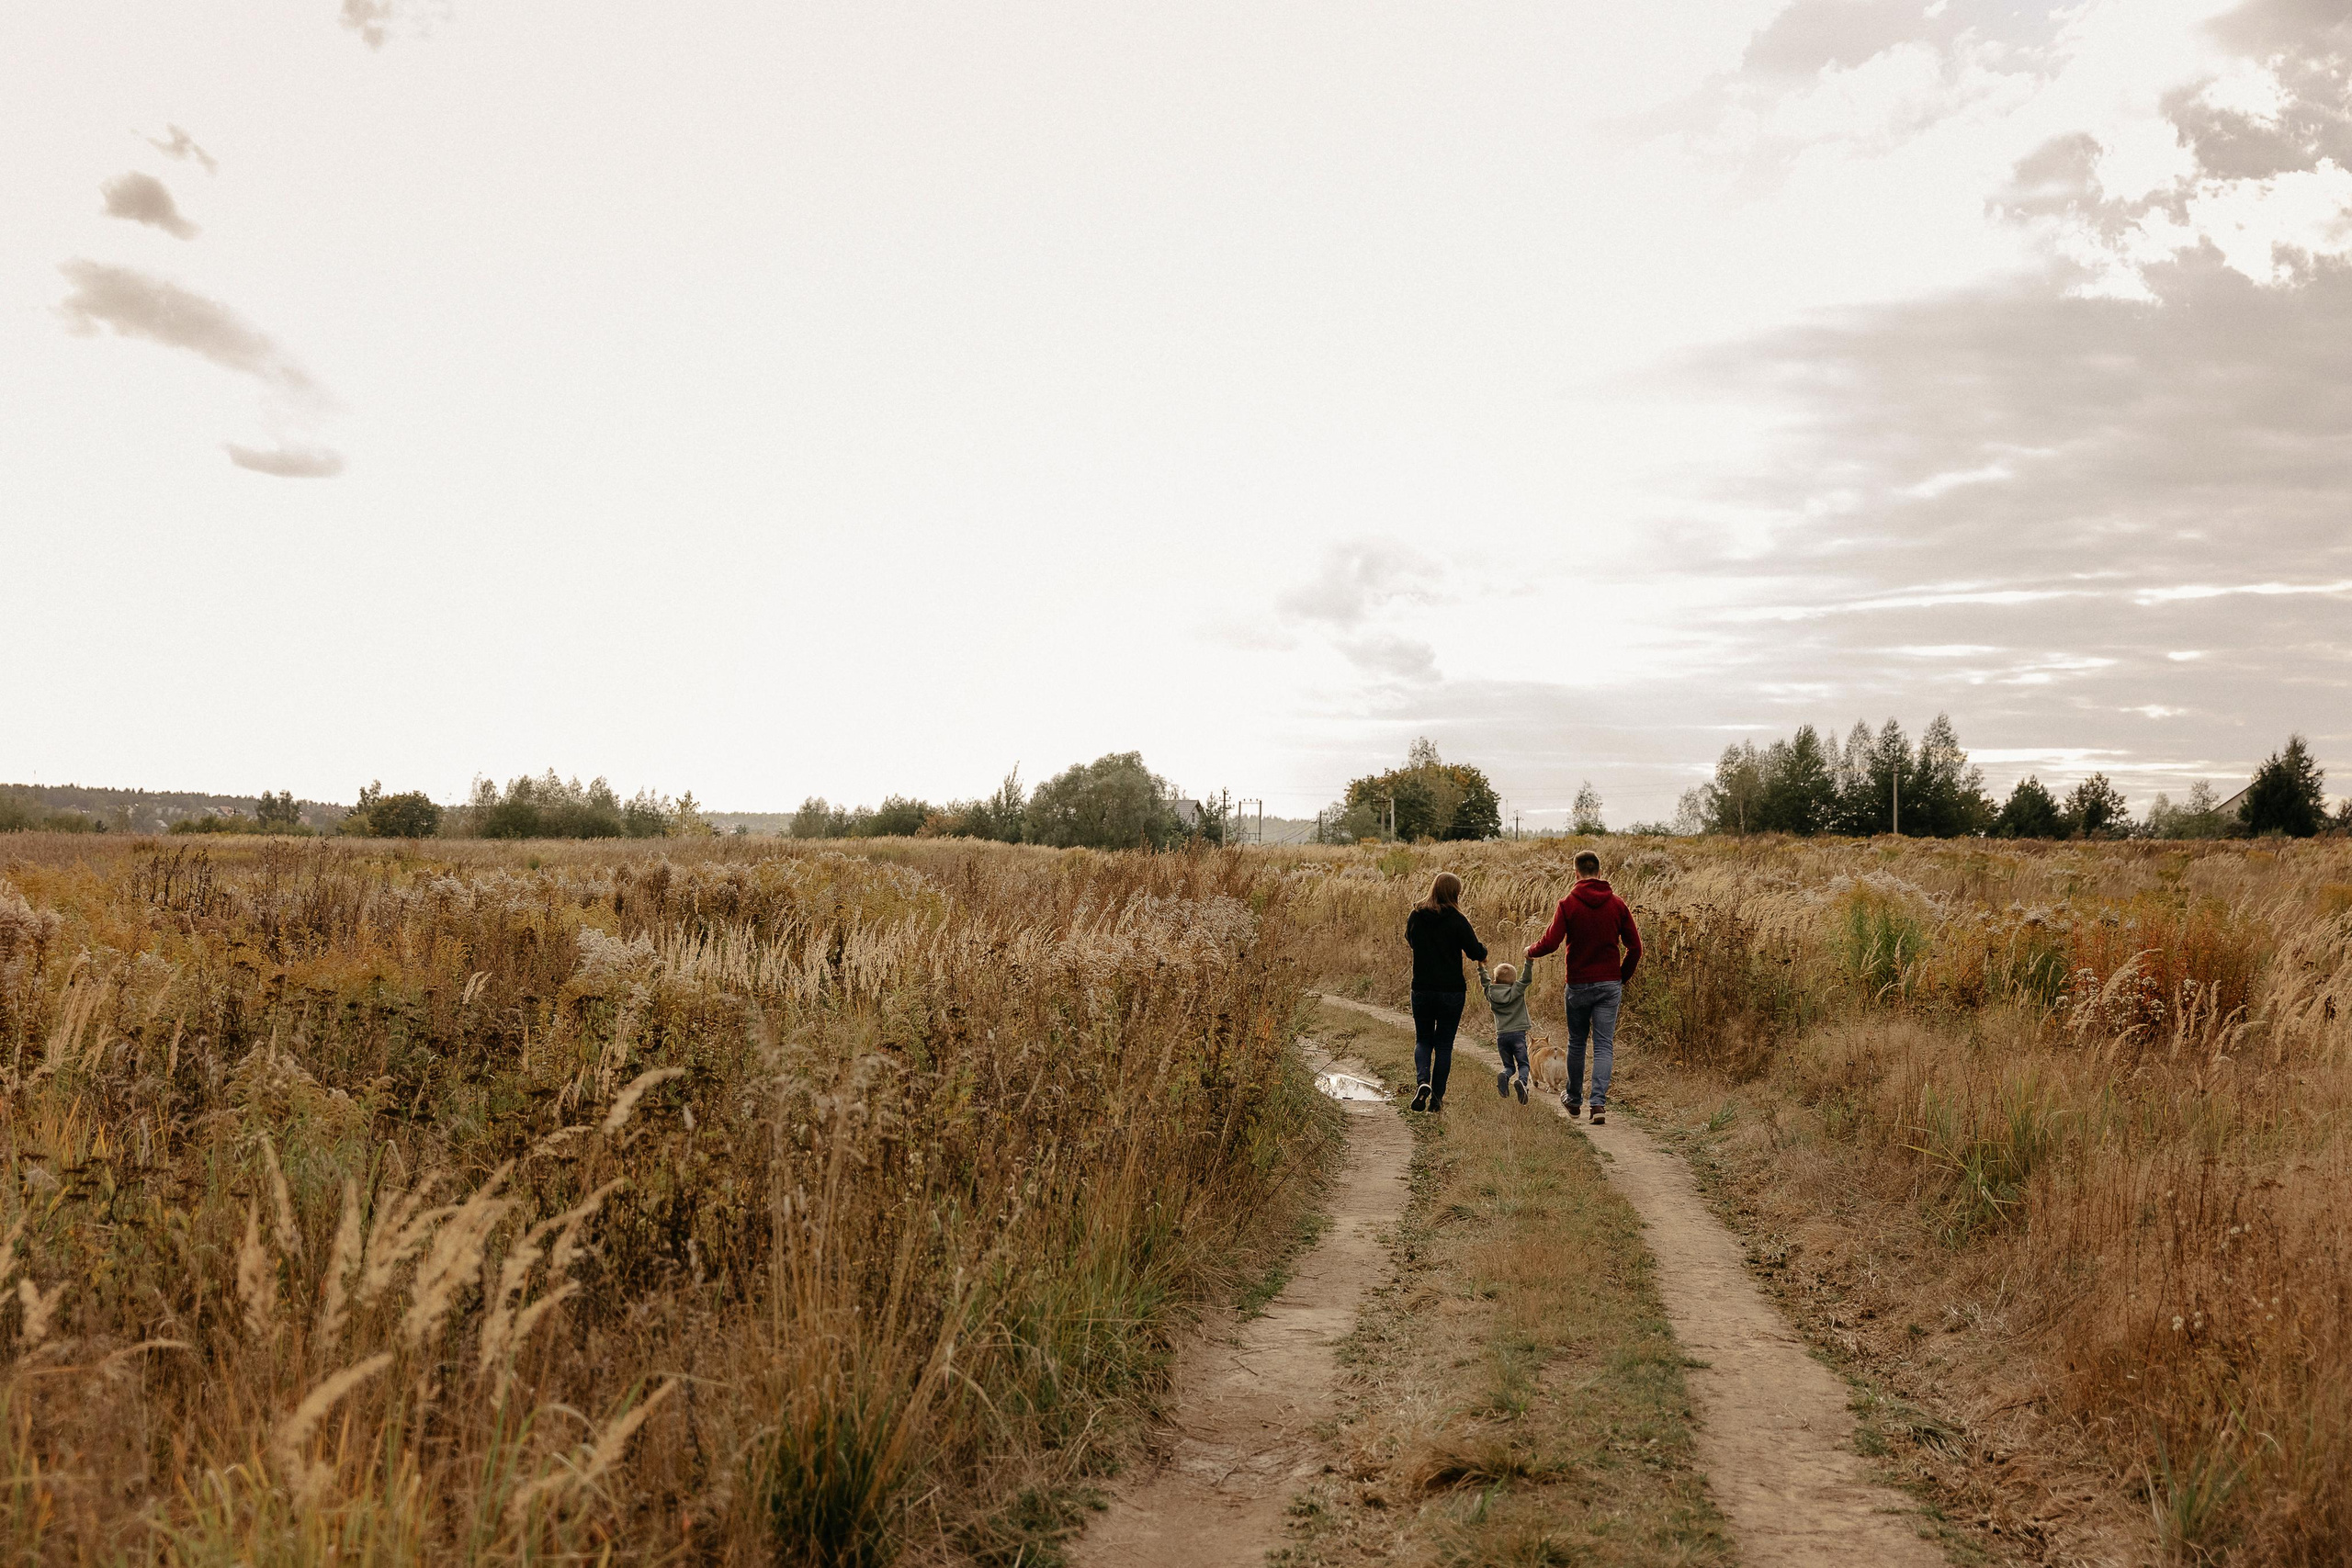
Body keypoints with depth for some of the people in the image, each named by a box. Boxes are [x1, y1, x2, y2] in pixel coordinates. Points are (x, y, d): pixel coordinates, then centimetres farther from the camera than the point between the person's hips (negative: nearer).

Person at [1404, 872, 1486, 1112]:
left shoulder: (1415, 916, -1)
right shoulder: (1457, 920, -12)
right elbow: (1476, 952, -8)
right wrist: (1483, 950, 14)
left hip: (1421, 990, 2)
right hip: (1452, 991, -2)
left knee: (1423, 1039, 17)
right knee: (1444, 1044, 10)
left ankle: (1423, 1081, -10)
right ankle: (1437, 1098, 10)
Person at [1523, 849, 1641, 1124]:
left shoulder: (1568, 904, -8)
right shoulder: (1617, 904, 1)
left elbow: (1550, 942, -16)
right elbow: (1635, 947, 2)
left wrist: (1530, 952, 5)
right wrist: (1622, 978, 14)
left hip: (1578, 985, -1)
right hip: (1610, 985, 1)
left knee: (1576, 1043, 15)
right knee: (1604, 1045, 2)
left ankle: (1574, 1099, 28)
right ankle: (1599, 1102, -10)